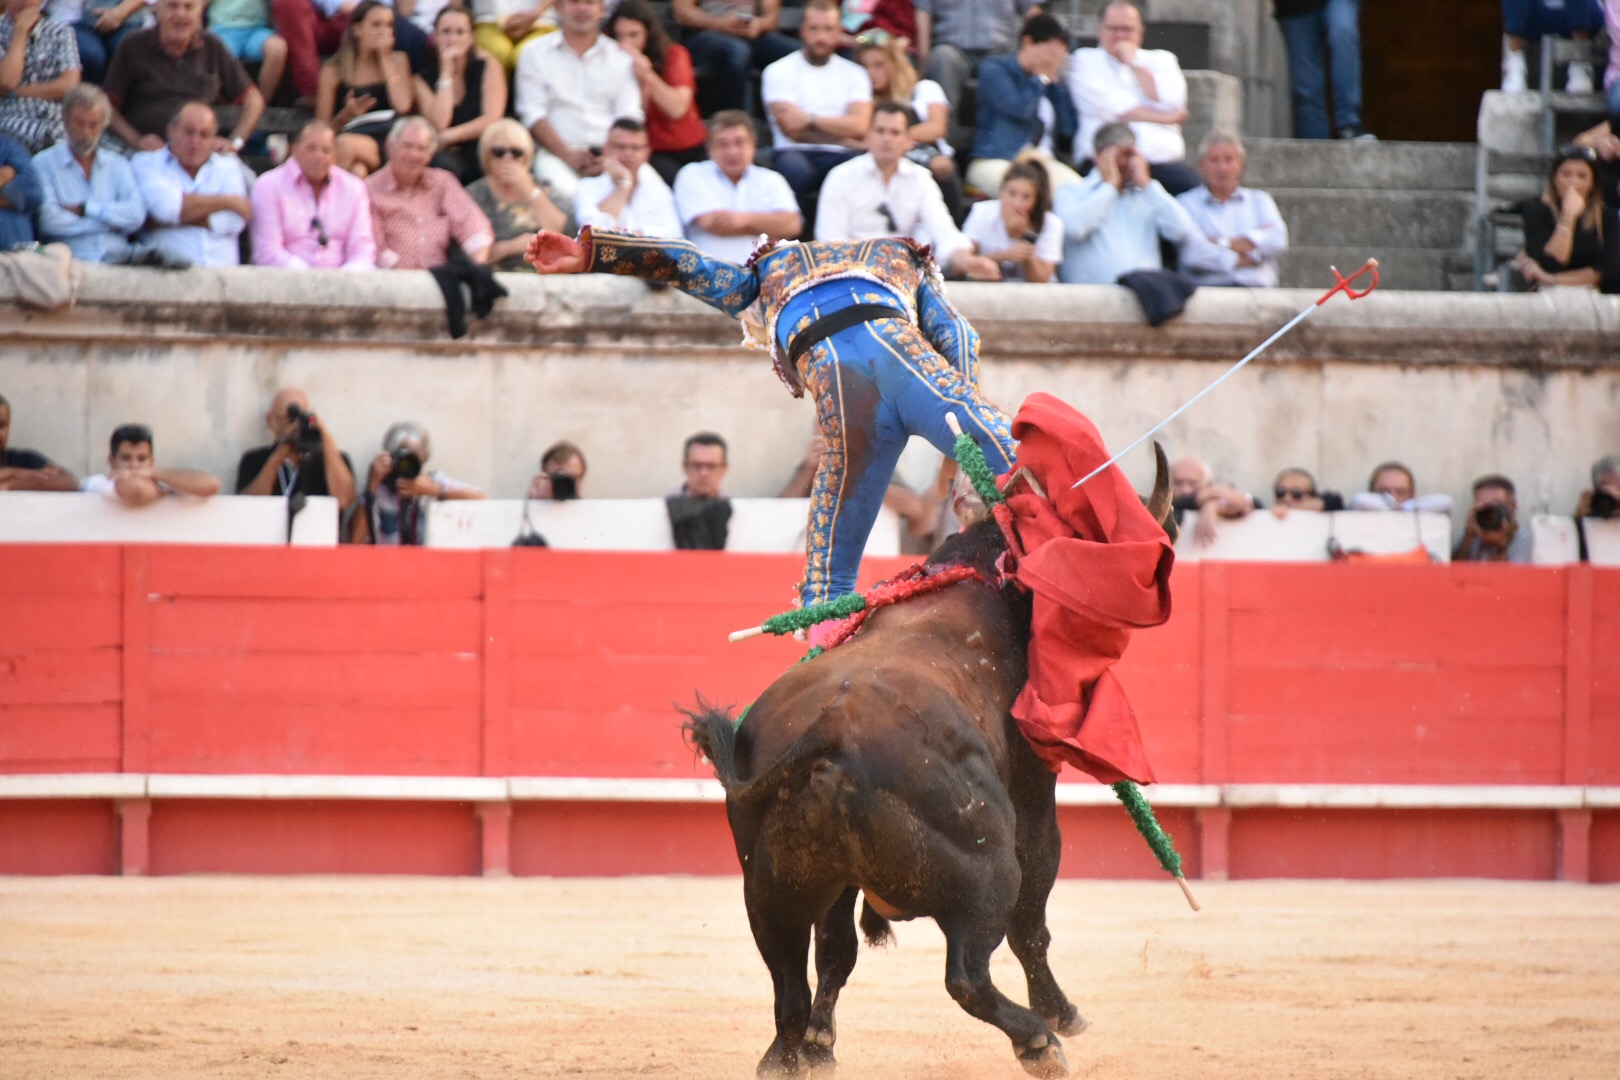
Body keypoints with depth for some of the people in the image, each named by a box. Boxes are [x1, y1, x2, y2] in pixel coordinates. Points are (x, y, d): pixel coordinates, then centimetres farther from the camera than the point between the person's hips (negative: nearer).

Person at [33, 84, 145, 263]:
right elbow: (49, 220, -7)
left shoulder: (119, 166, 19)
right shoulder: (43, 164, 8)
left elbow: (136, 214, 2)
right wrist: (108, 223, -1)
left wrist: (84, 209, -3)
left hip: (118, 261, 3)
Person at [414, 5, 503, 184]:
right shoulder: (425, 77, 9)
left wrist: (448, 136, -10)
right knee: (441, 163, -36)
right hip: (449, 154, 1)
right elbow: (438, 125, -8)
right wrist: (446, 72, -5)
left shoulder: (487, 67, 7)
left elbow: (492, 120, -5)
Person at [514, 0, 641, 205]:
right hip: (556, 154, -2)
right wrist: (568, 155, -12)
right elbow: (533, 115, 2)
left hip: (611, 156, 2)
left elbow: (629, 116, 7)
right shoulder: (535, 54, 12)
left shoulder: (620, 58, 16)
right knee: (566, 191, -36)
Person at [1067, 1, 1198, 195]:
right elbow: (1110, 107, -2)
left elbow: (1171, 102, 2)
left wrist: (1134, 63, 6)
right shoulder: (1084, 60, 13)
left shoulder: (1161, 59, 22)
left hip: (1164, 158, 3)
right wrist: (1165, 118, 0)